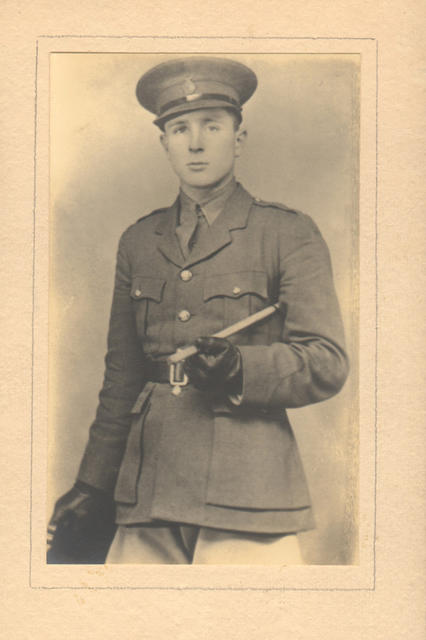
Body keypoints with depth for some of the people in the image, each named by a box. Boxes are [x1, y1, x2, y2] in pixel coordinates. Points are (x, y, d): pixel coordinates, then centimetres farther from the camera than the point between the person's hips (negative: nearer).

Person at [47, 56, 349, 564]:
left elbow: (328, 364, -2)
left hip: (248, 490, -3)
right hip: (148, 490, 4)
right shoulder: (138, 241, 15)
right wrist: (92, 486, 16)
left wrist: (241, 369, -20)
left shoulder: (288, 235, 3)